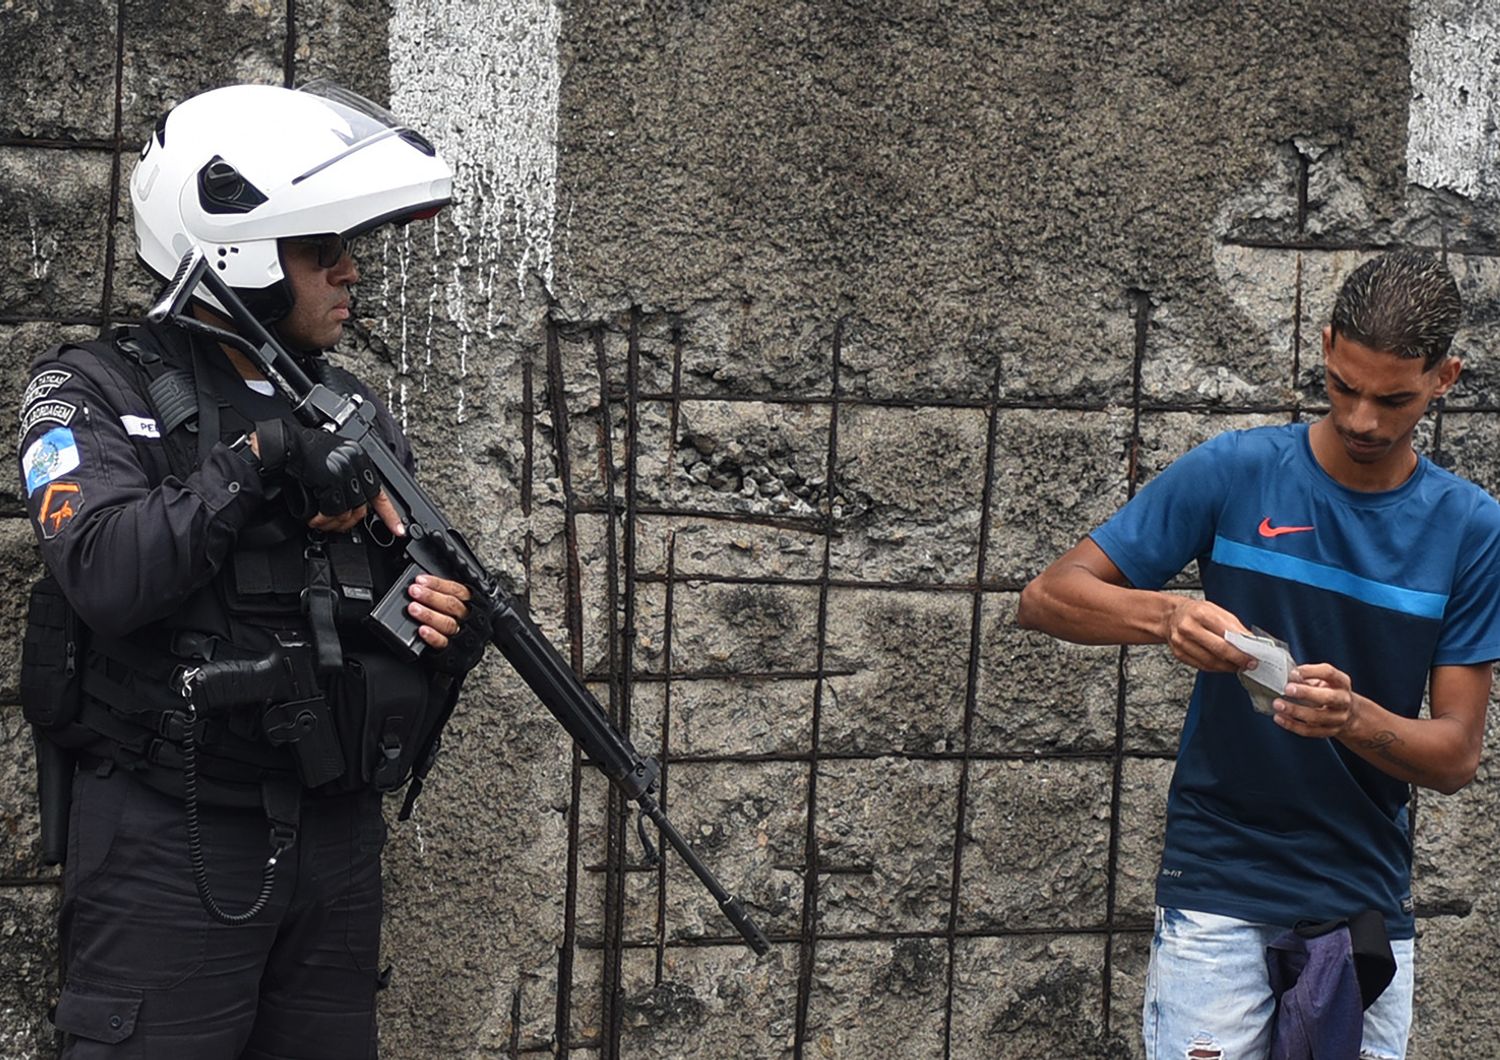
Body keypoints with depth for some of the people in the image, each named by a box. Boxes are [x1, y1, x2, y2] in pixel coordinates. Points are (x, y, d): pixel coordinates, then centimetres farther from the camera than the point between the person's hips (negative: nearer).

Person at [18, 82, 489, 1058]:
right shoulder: (100, 393, -4)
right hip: (172, 840, -5)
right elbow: (109, 575, -22)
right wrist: (257, 462, -19)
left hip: (338, 835, 6)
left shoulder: (349, 409, 12)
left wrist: (452, 622, -5)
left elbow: (421, 585, 18)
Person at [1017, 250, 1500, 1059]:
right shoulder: (1234, 473, -5)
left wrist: (1354, 717, -22)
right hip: (1218, 894, -2)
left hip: (1367, 906, 2)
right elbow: (1048, 597, -5)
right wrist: (1167, 615, -25)